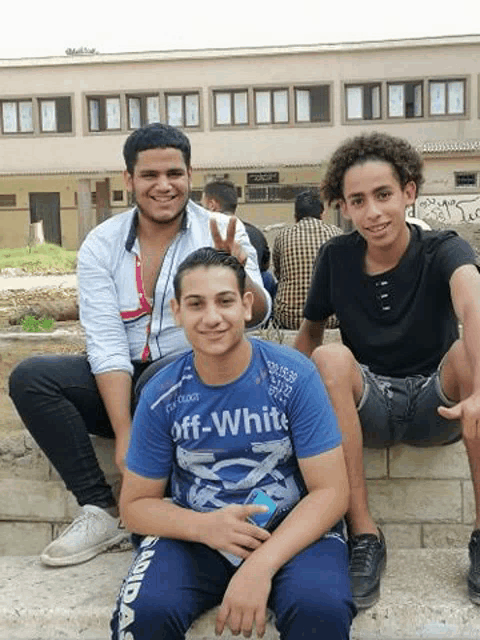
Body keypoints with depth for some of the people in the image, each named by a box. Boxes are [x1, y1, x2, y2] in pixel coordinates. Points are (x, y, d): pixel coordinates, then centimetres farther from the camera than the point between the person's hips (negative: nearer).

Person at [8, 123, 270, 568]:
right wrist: (124, 433, -21)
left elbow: (257, 316, -12)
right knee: (30, 378, -18)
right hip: (120, 382, 3)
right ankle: (101, 510, -13)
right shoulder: (101, 245, -1)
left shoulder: (222, 232, -3)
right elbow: (106, 344, -10)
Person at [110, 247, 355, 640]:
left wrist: (261, 565, -26)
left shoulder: (295, 376, -12)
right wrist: (204, 526, -20)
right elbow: (136, 504, 1)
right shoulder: (161, 396, -6)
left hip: (293, 529, -1)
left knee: (321, 607, -31)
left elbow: (330, 490, -12)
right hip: (196, 533, 2)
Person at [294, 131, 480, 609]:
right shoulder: (336, 257, -1)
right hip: (368, 406, 1)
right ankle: (363, 534, -25)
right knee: (332, 358, -30)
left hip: (436, 405, -1)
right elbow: (310, 330, 9)